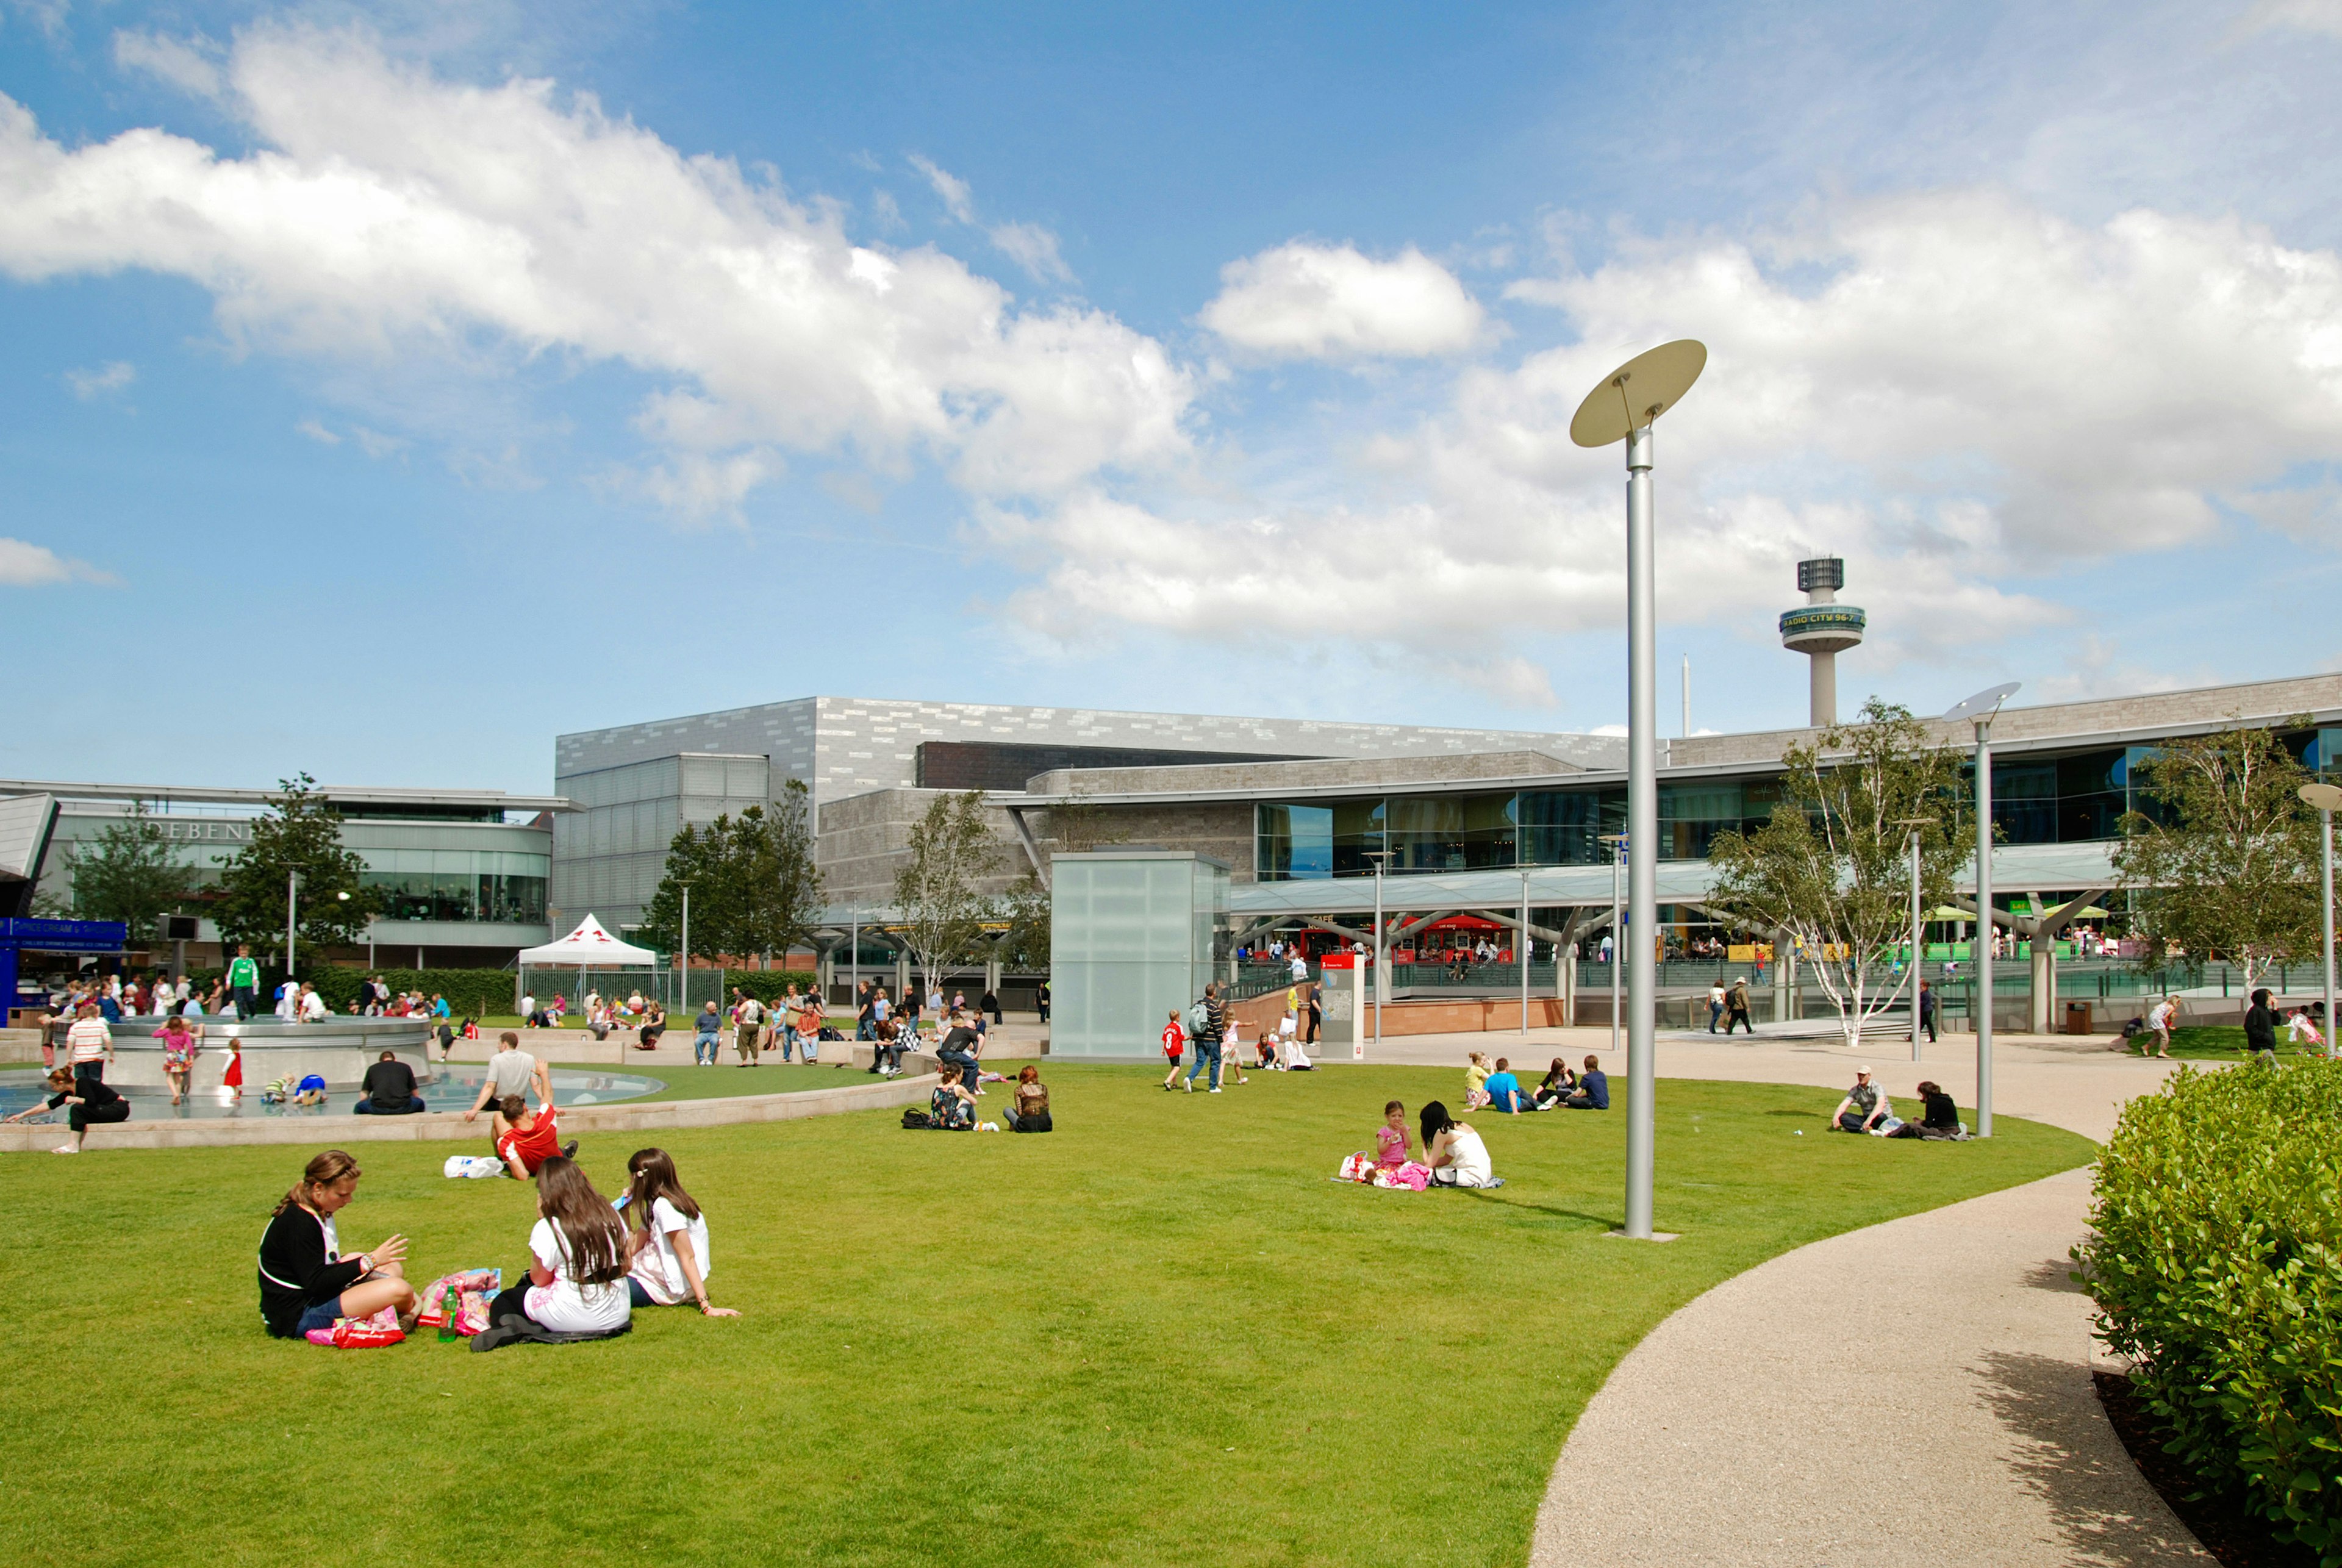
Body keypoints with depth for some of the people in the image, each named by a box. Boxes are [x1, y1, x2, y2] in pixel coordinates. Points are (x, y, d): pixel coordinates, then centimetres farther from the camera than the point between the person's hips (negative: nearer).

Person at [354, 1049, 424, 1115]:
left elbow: (363, 1097, 24)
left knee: (360, 1106, 30)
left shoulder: (372, 1069, 26)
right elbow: (415, 1095, 29)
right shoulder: (405, 1067, 25)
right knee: (419, 1103, 31)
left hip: (378, 1109, 0)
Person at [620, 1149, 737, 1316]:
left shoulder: (664, 1207, -21)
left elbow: (687, 1257, -23)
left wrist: (706, 1306, -27)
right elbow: (632, 1250, 6)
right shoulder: (654, 1205, 7)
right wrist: (625, 1210, 4)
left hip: (668, 1290, -9)